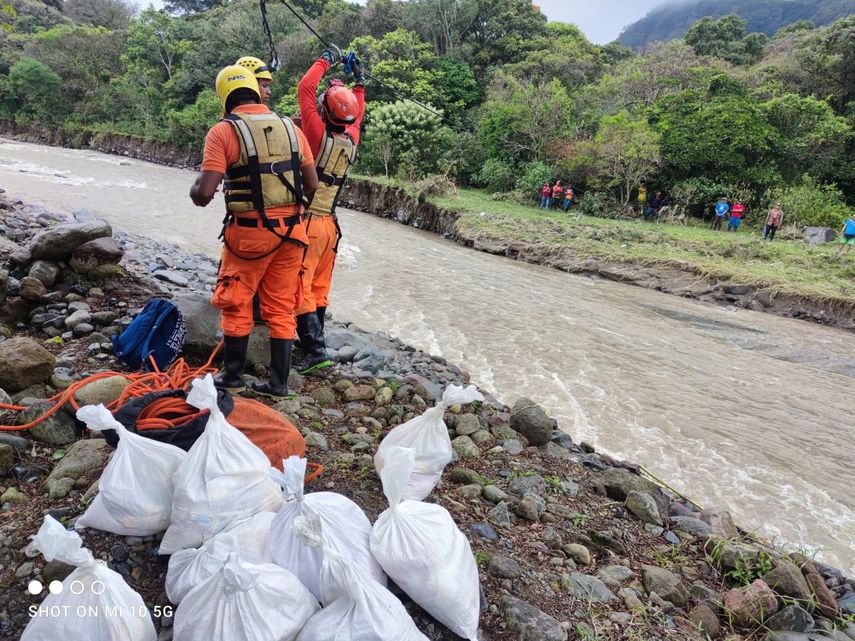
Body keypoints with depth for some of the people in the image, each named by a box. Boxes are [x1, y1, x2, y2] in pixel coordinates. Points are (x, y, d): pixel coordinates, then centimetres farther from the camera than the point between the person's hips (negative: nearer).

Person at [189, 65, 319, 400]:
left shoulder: (223, 131, -7)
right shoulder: (290, 127, 6)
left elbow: (205, 191, -13)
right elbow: (312, 183, 7)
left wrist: (194, 191, 10)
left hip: (249, 232, -4)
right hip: (291, 230, 4)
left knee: (237, 305, 14)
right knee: (281, 309, 12)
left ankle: (232, 376, 24)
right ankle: (278, 382, 19)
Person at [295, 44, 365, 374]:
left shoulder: (319, 133, -13)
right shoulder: (351, 139, 4)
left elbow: (305, 88, -5)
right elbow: (357, 114, 26)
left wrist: (325, 60, 7)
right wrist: (360, 81, 34)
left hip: (306, 221, -7)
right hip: (329, 223, 7)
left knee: (301, 288, -6)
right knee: (319, 287, 15)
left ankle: (315, 350, -11)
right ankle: (312, 340, 27)